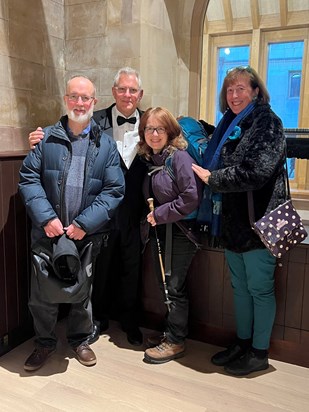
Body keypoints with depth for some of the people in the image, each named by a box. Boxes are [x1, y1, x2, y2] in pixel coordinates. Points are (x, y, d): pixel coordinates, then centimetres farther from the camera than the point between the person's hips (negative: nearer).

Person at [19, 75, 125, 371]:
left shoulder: (106, 145, 1)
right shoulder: (46, 138, 2)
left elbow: (114, 190, -5)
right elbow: (28, 178, -2)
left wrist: (84, 224, -13)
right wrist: (46, 217, -14)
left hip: (86, 234, 0)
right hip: (48, 232, 0)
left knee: (82, 292, 15)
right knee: (43, 293, 9)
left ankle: (80, 340, 37)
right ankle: (44, 343, 33)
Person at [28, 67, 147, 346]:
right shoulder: (96, 121, -4)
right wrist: (40, 143, -23)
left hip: (134, 211, 1)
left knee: (131, 269, 15)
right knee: (100, 266, 16)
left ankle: (131, 322, 37)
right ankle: (99, 319, 39)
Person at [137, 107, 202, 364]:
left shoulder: (179, 156, -14)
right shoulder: (148, 159, 9)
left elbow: (192, 197, -22)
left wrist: (160, 214, -17)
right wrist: (151, 217, 4)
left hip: (180, 232, -7)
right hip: (158, 232, 7)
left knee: (174, 287, 1)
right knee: (164, 285, 16)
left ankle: (175, 342, 17)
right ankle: (170, 331, 34)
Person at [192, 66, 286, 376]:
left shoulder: (267, 122, -10)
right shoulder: (229, 124, 15)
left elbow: (255, 172, -22)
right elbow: (216, 163, 23)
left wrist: (211, 179, -14)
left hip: (258, 222, -8)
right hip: (233, 220, 8)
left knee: (260, 288, 5)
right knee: (239, 286, 17)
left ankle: (259, 353, 22)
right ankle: (242, 342, 34)